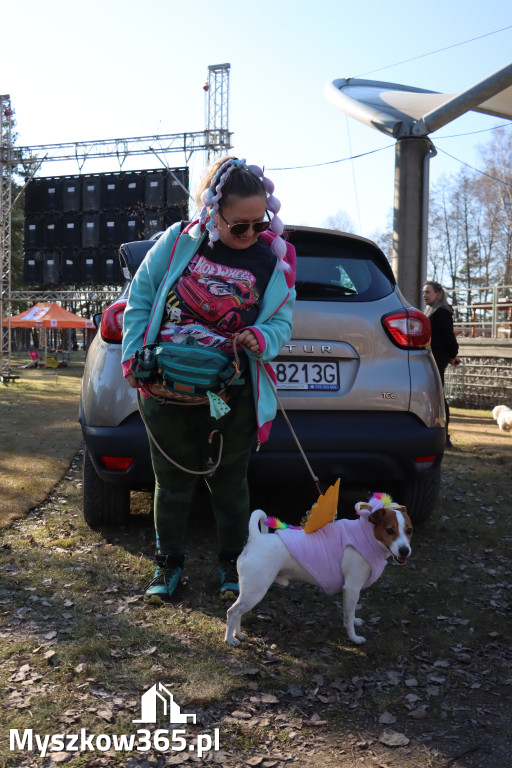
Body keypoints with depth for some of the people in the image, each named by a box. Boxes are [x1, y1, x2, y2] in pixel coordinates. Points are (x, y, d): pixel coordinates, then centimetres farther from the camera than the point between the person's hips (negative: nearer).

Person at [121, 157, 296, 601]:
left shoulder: (274, 260, -2)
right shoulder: (178, 242, -3)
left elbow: (281, 322, 3)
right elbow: (140, 299, 3)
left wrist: (261, 339, -20)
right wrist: (133, 357, -4)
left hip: (231, 397, 0)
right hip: (165, 389, 0)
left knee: (230, 482, 12)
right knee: (173, 481, 12)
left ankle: (232, 564, 31)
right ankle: (169, 563, 29)